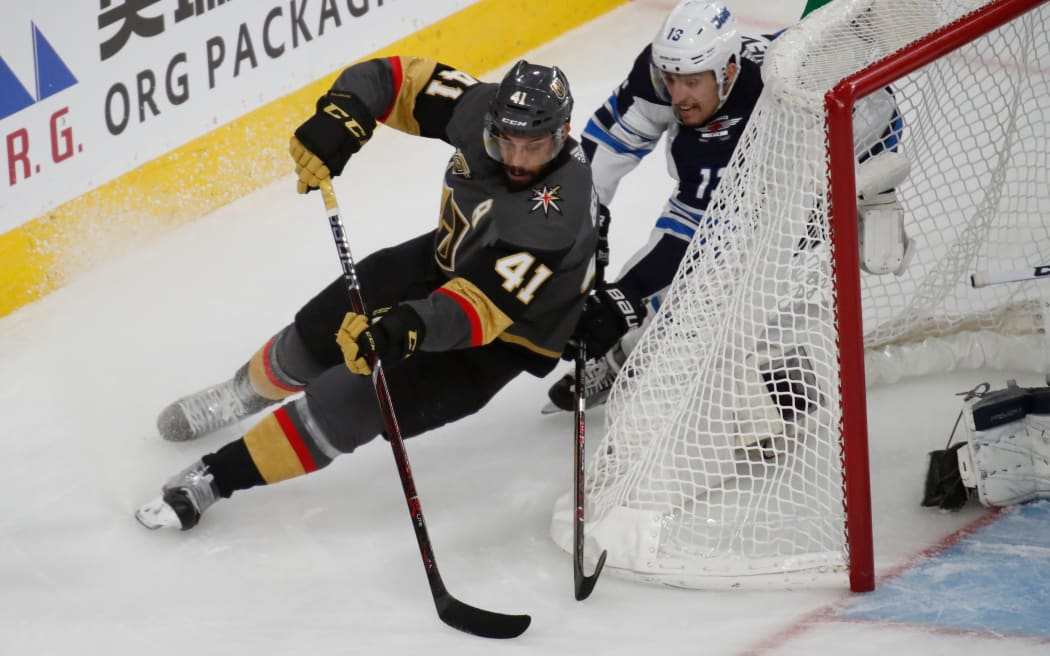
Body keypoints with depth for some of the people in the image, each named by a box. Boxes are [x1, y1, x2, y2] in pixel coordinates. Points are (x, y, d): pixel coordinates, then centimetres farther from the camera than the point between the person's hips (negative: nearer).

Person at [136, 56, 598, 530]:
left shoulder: (558, 215, -41)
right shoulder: (480, 110, -24)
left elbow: (482, 307, -45)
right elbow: (396, 78, -13)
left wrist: (406, 329, -60)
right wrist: (341, 115, -32)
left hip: (504, 334, -6)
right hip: (446, 259, 6)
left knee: (355, 400, -16)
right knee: (318, 334, 11)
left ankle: (220, 475, 0)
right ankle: (254, 387, 47)